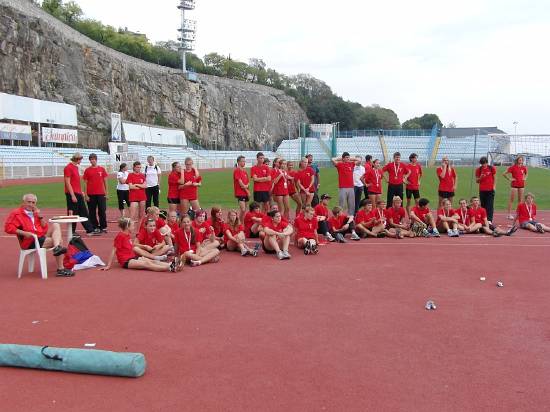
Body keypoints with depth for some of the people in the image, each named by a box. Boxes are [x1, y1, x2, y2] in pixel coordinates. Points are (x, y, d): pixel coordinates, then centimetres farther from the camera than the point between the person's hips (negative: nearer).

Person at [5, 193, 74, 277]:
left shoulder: (35, 213, 20)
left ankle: (57, 248, -32)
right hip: (30, 242, -8)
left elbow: (45, 228, 19)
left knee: (55, 225, -9)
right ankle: (60, 269, -22)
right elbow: (8, 227, -14)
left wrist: (40, 216, 5)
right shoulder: (16, 213, -1)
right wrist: (24, 233, -21)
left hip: (42, 237, 8)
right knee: (59, 241, -21)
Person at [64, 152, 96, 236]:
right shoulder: (68, 168, -12)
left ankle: (90, 230, 12)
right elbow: (67, 183, -17)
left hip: (78, 194, 9)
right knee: (72, 213, -1)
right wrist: (72, 195, -20)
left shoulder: (76, 167, 15)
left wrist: (81, 192, 17)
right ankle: (71, 232, 9)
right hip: (72, 194, -9)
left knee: (84, 213, 9)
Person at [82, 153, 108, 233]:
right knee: (92, 212, 4)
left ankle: (103, 227, 10)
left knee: (102, 211, 1)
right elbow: (85, 183, 3)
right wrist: (86, 195, -2)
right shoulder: (87, 170, 3)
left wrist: (106, 193, 6)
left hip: (101, 194, 0)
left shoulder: (102, 169, 5)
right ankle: (94, 227, 13)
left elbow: (105, 181, 9)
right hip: (91, 194, 0)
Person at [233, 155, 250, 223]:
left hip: (246, 193, 8)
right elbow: (240, 182, -14)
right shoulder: (237, 170, -9)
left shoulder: (244, 171, 15)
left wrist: (246, 186, -6)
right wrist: (247, 190, -9)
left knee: (244, 210, 9)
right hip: (240, 193, -8)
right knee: (242, 209, -14)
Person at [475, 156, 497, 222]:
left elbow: (494, 178, 8)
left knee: (490, 206, -5)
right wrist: (480, 178, -12)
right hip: (482, 190, 2)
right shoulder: (478, 170, 4)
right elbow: (477, 181, 9)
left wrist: (494, 186, -4)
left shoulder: (492, 168, 1)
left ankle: (489, 220, -8)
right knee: (483, 205, 4)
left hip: (490, 190, -1)